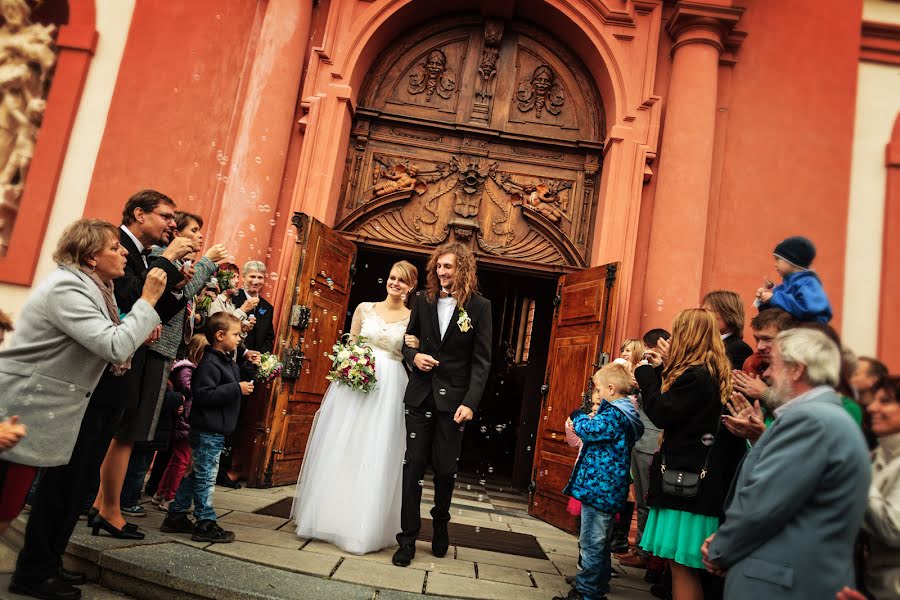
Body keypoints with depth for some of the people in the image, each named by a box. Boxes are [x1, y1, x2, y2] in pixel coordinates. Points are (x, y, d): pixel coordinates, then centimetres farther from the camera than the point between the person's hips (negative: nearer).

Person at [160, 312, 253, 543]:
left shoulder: (227, 361, 13)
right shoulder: (210, 363, -18)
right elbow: (204, 395, -26)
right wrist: (237, 389, -24)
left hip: (215, 430, 10)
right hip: (208, 430, -10)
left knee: (195, 475, 17)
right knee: (206, 476, -1)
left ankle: (176, 516, 27)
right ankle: (205, 524, 8)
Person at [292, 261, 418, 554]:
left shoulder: (413, 318, 4)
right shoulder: (364, 308, 9)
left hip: (389, 391, -2)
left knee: (375, 455, -1)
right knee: (339, 450, 5)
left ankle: (364, 527, 11)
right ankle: (330, 517, 20)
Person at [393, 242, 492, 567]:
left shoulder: (480, 306, -4)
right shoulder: (423, 299, 5)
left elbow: (482, 360, -5)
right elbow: (408, 341, 16)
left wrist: (471, 402, -14)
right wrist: (413, 356, -8)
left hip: (454, 398, -2)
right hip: (420, 394, 2)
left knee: (445, 468, 7)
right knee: (413, 465, 3)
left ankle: (440, 524, 34)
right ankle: (408, 538, 14)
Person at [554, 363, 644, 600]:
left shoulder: (614, 415, -17)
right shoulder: (623, 414, 15)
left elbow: (589, 430, -25)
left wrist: (579, 417, -6)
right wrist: (592, 417, 11)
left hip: (599, 488, -11)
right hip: (606, 490, 11)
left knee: (592, 544, -2)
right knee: (599, 543, 20)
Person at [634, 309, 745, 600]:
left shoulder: (695, 374, -16)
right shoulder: (715, 372, 14)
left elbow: (661, 413, -16)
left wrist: (645, 373, -5)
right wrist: (660, 369, 20)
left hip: (686, 477, -10)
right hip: (703, 477, 10)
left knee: (681, 564, -4)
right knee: (683, 565, 15)